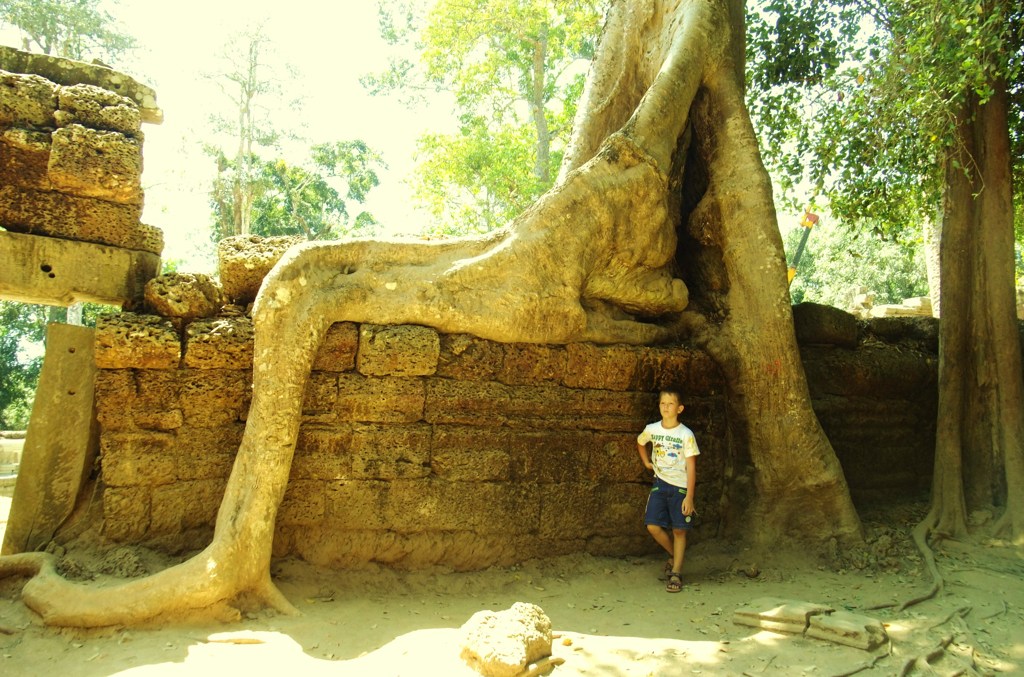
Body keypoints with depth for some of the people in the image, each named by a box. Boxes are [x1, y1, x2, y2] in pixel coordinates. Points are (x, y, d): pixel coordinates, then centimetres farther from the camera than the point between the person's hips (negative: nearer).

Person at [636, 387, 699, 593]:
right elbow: (640, 443, 23)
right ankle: (675, 555, 20)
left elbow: (691, 467, -10)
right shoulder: (651, 429, -1)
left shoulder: (686, 435, -11)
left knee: (679, 530, 1)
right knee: (653, 526, -7)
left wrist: (689, 497, -13)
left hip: (680, 486, -3)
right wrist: (647, 462, 15)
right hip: (660, 483, 3)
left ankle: (676, 574, 11)